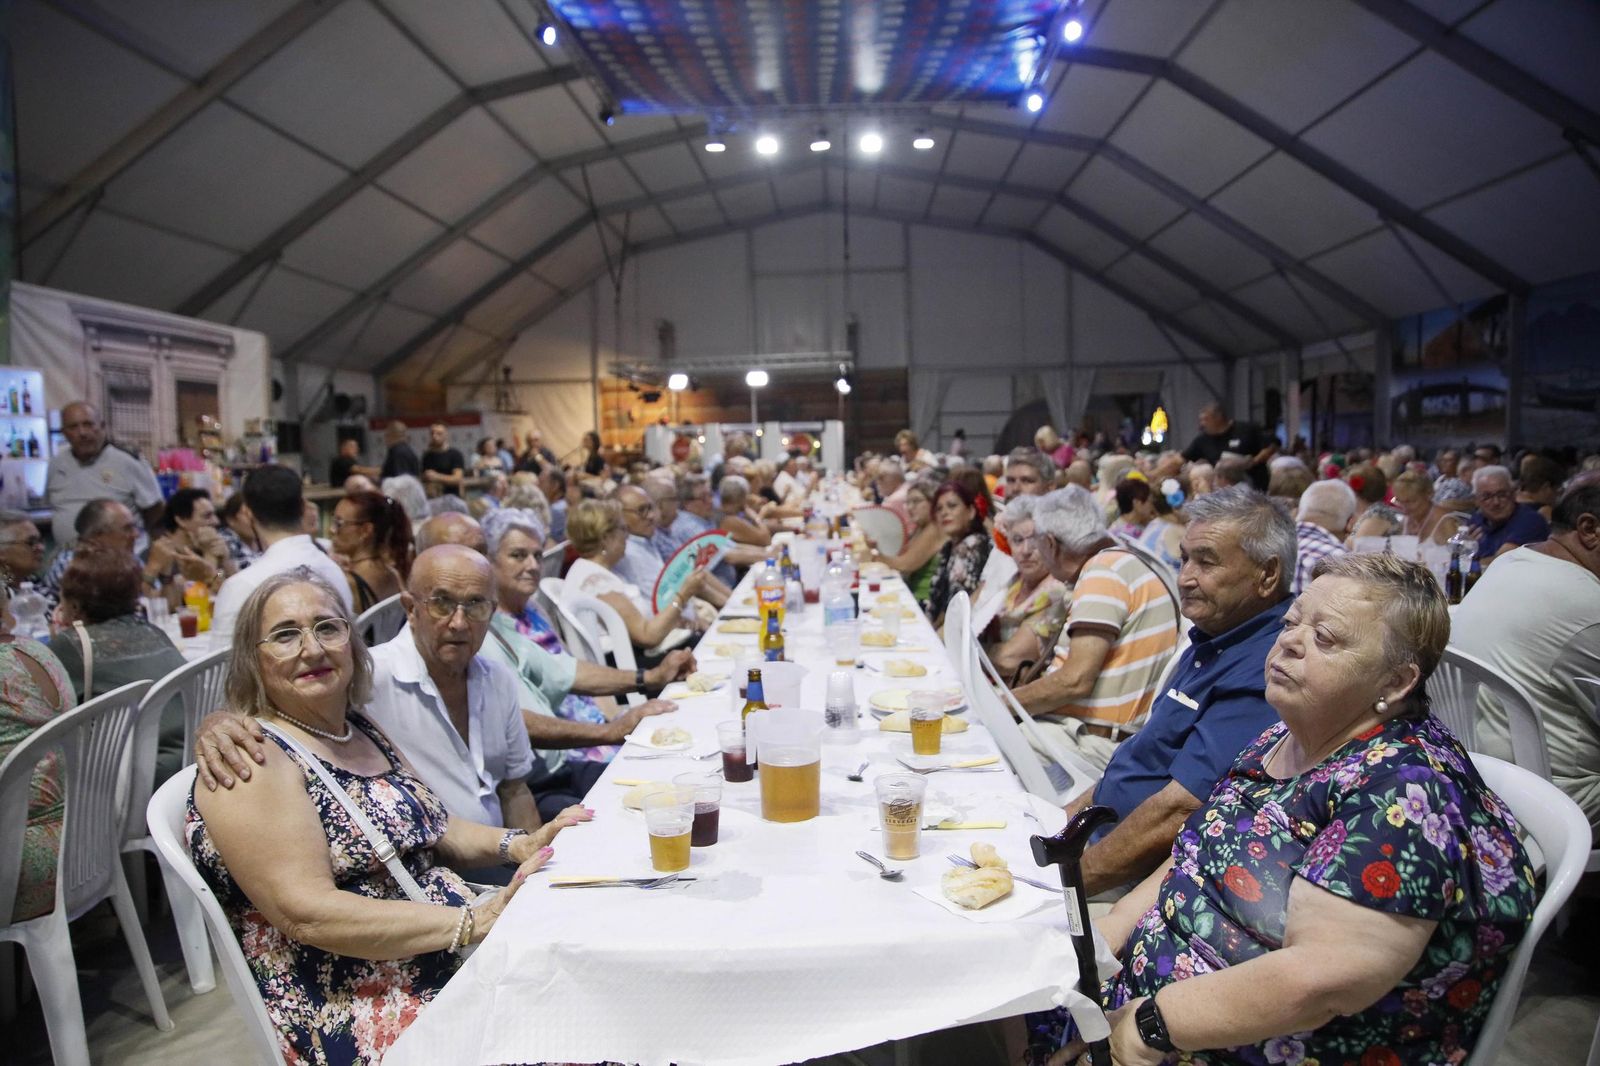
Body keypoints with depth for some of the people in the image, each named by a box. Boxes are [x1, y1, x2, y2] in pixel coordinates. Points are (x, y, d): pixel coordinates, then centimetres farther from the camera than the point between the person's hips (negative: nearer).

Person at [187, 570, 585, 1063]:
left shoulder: (361, 727, 13)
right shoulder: (253, 761, -12)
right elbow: (309, 915, -21)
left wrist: (518, 845, -1)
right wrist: (476, 921, -24)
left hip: (457, 966, 8)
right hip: (348, 1020, -8)